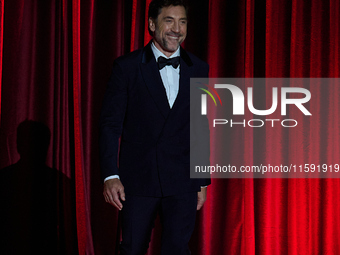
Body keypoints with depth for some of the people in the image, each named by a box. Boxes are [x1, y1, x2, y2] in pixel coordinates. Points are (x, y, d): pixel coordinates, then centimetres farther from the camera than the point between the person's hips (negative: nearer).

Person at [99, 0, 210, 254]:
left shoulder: (198, 69, 8)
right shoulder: (127, 67, -1)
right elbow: (110, 123, -3)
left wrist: (203, 181, 9)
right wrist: (110, 175, -12)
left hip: (182, 182, 2)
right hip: (138, 180, -1)